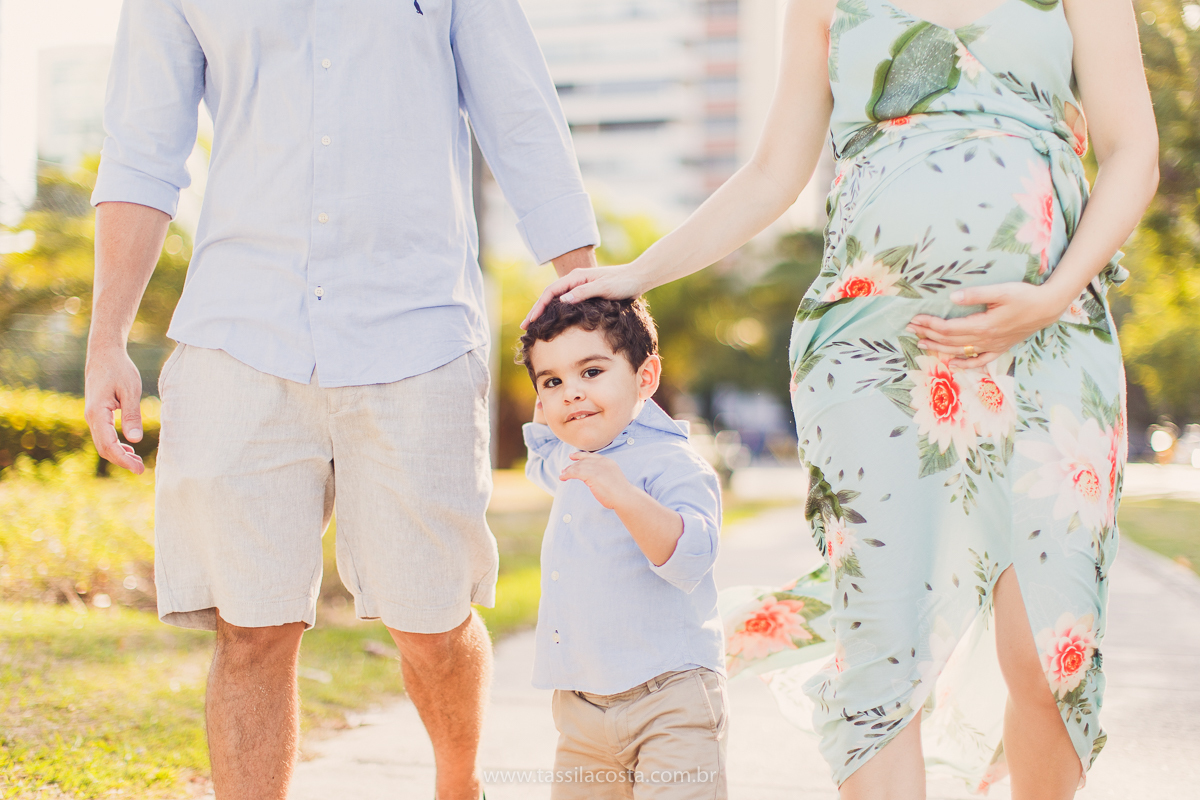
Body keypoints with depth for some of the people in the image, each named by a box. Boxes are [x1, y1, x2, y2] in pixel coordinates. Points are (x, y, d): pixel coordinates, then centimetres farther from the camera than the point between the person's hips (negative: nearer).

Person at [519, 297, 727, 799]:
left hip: (668, 703, -8)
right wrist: (546, 422, 26)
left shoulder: (671, 463, -15)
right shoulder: (570, 458, 15)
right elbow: (542, 463, 42)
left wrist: (626, 498, -43)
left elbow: (689, 559, -31)